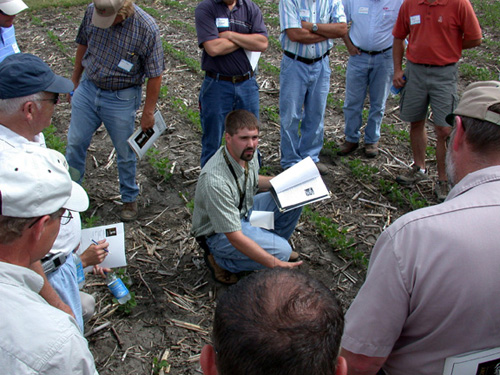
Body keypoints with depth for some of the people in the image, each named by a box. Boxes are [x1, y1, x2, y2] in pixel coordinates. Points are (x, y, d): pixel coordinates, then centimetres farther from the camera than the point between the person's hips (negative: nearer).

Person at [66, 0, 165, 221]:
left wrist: (148, 112, -10)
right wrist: (75, 80, 15)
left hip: (121, 98, -4)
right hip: (87, 88, 4)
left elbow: (155, 75, -15)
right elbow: (83, 44, 8)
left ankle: (129, 199, 30)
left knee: (125, 153, 9)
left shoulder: (147, 28, -22)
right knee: (75, 143, 12)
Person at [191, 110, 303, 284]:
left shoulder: (249, 152, -11)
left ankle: (272, 242, 17)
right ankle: (220, 261, -4)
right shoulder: (215, 181, -37)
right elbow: (234, 237, -33)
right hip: (218, 233, -8)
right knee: (281, 251, -24)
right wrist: (276, 265, -35)